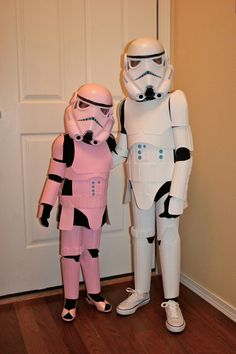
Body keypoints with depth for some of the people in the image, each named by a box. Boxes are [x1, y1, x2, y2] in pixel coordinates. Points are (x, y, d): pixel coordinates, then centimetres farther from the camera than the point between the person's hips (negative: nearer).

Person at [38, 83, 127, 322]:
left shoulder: (108, 142, -3)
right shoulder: (65, 143, -17)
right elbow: (55, 176, -10)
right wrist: (46, 205, -10)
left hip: (97, 208, 4)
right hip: (73, 208, -4)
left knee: (92, 251, 18)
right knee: (71, 253, 7)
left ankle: (94, 293, 34)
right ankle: (70, 300, 23)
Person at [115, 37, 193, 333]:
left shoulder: (174, 101, -14)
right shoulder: (127, 105, 2)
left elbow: (184, 152, -14)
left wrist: (177, 194, -17)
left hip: (166, 181, -5)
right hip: (138, 183, 5)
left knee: (167, 236, 3)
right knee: (141, 235, 15)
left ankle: (172, 301, 19)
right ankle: (141, 292, 32)